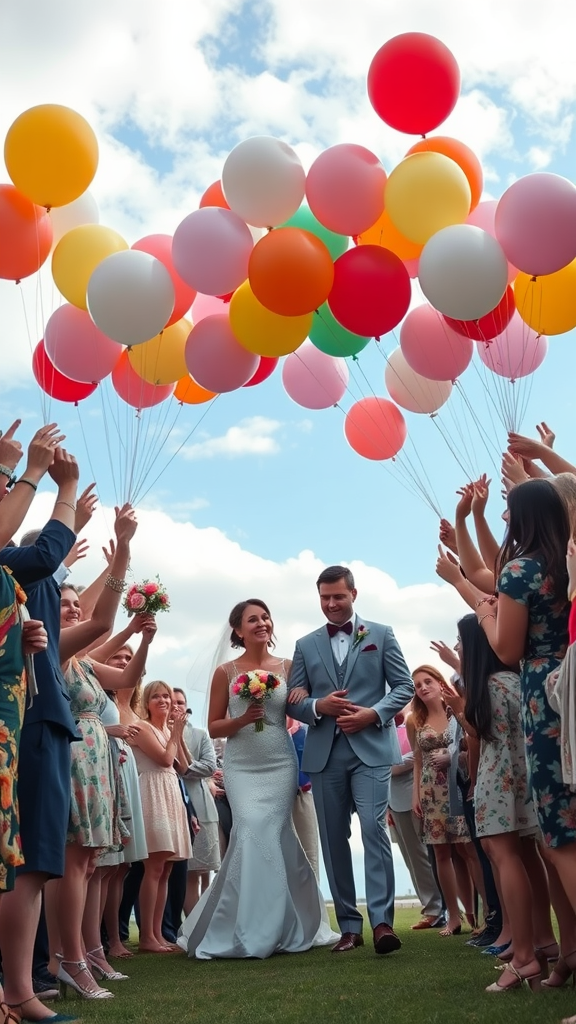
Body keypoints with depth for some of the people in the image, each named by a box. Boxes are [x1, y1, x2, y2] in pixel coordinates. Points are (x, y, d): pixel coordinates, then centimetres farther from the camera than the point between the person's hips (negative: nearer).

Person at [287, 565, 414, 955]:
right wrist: (318, 706, -11)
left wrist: (374, 713, -14)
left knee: (374, 828, -15)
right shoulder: (306, 645, 13)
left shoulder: (381, 635, 7)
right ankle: (349, 925, 14)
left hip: (371, 747, -3)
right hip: (324, 754, 3)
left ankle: (382, 920, -12)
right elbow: (294, 702, 10)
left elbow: (404, 686, 2)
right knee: (334, 839, 5)